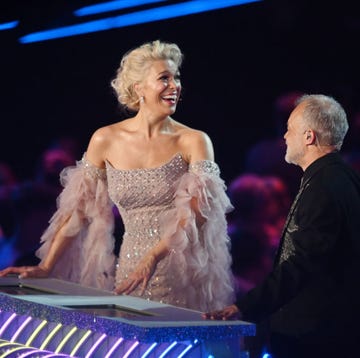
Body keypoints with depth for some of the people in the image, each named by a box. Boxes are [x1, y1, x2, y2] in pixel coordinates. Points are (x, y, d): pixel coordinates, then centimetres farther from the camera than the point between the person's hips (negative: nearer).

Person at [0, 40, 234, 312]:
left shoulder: (194, 141, -3)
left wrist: (154, 258, -27)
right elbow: (78, 208, 9)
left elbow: (198, 211, -14)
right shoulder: (106, 141, 4)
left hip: (184, 279, -2)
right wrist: (45, 268, 4)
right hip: (130, 273, 2)